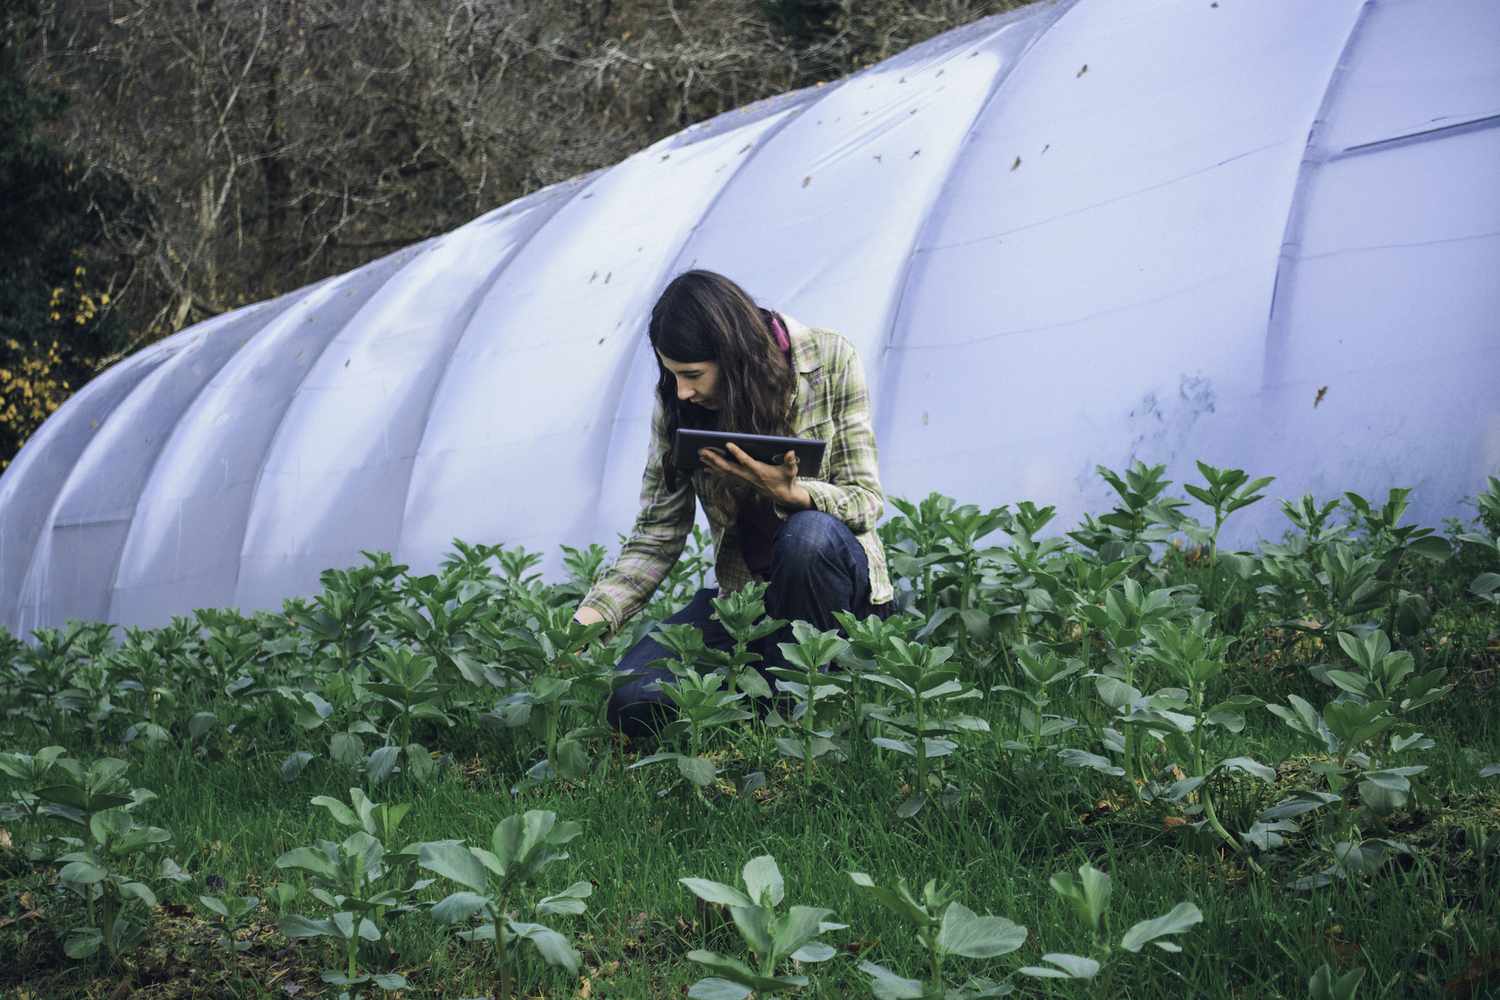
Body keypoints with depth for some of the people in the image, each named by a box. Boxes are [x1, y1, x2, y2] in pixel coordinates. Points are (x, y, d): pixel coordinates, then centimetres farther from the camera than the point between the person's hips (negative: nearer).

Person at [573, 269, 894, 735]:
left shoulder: (829, 360, -15)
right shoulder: (677, 403, -8)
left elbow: (866, 499, -13)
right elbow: (656, 538, -5)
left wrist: (790, 493, -35)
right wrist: (586, 623, -20)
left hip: (834, 572, -2)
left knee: (808, 533, -40)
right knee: (632, 702, -20)